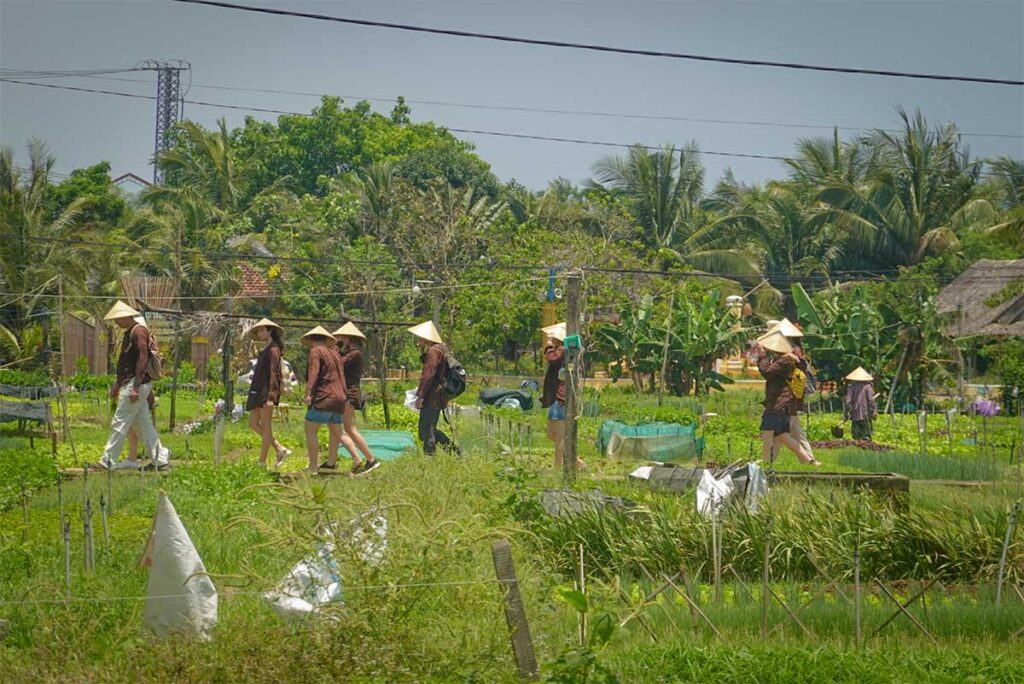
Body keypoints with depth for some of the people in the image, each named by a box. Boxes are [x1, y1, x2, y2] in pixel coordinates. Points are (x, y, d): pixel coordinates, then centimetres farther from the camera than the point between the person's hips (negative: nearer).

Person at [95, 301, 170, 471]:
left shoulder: (139, 332, -14)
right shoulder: (129, 333, 18)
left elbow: (142, 360, -21)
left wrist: (135, 387, -24)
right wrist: (117, 384, 25)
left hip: (136, 384, -10)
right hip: (129, 384, 10)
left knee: (119, 423, -7)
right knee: (144, 424, 9)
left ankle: (108, 461, -3)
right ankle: (160, 459, 10)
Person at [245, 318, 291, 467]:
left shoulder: (273, 350, -10)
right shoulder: (265, 350, 18)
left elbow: (273, 374, -16)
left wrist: (270, 396, -21)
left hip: (266, 391, -10)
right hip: (257, 391, 10)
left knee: (265, 425, -5)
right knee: (253, 423, 9)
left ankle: (262, 462, -1)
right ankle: (280, 449, 12)